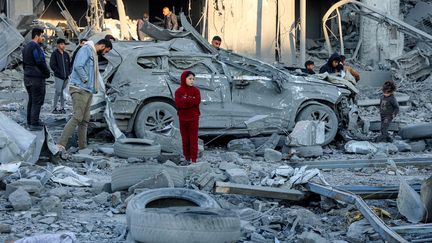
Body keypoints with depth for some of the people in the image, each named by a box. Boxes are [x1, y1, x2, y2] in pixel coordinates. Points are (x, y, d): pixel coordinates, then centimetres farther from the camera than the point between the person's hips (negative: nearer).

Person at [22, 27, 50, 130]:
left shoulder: (26, 47, 15)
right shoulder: (36, 47, -16)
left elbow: (24, 63, 18)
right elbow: (41, 63, -19)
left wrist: (27, 72, 17)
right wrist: (47, 73, -6)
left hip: (27, 77, 10)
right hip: (37, 78, -10)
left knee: (31, 100, 16)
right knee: (37, 101, -6)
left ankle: (30, 121, 22)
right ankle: (34, 124, -6)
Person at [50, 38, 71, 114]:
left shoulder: (66, 54, 14)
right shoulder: (55, 54, -3)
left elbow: (69, 64, 20)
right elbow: (52, 65, -8)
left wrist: (69, 73, 5)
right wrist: (59, 72, -13)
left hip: (66, 77, 6)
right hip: (58, 77, -6)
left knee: (63, 92, 8)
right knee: (58, 91, -10)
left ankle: (62, 108, 14)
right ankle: (54, 108, -3)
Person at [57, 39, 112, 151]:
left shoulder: (93, 54, 22)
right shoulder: (86, 50, -9)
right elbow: (78, 66, -22)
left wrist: (94, 88, 10)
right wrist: (85, 80, -14)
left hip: (87, 91, 10)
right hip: (80, 90, -10)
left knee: (85, 120, 9)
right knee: (77, 117, -16)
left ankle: (83, 147, 13)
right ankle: (61, 144, -19)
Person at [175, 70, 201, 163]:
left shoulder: (195, 90, 1)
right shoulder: (179, 91, 1)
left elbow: (197, 101, -14)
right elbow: (178, 104, -13)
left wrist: (185, 100, -14)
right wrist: (190, 101, -17)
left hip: (193, 118, -1)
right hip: (183, 118, 1)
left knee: (193, 139, -1)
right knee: (185, 139, 8)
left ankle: (194, 159, 1)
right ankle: (187, 158, 17)